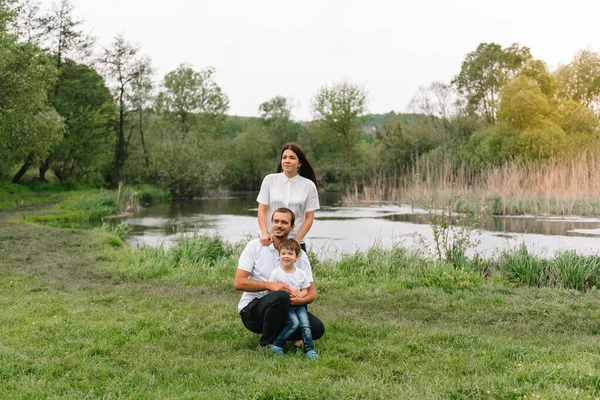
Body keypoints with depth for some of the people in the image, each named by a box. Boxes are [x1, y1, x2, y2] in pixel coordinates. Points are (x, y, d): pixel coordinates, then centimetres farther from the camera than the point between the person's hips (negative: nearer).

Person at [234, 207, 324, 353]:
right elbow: (238, 283, -13)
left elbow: (312, 292, 0)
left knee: (317, 328, -17)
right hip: (251, 308, -4)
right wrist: (269, 285, -25)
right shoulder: (255, 246, -7)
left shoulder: (300, 254, 2)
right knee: (281, 296, -36)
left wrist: (301, 300, -24)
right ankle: (265, 344, -15)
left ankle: (276, 335, 7)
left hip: (281, 308, 4)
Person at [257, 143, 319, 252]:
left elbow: (309, 218, 2)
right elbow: (262, 210, 2)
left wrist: (297, 240, -8)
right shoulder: (270, 180, 4)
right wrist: (264, 233, -12)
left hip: (296, 244, 0)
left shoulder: (309, 185, 3)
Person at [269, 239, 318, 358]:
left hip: (298, 304, 4)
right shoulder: (276, 273, -7)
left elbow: (305, 291, 8)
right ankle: (276, 345, -12)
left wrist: (298, 296, -14)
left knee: (305, 324, -16)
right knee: (294, 322, -25)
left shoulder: (301, 274, 4)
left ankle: (309, 349, -10)